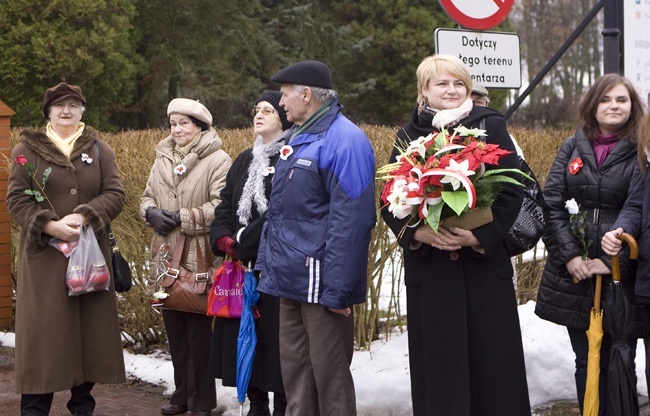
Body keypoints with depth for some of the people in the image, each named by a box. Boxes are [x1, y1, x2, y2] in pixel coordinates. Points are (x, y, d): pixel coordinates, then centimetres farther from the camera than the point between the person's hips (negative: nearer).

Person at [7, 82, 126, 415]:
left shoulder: (99, 149, 10)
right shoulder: (27, 149, 5)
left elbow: (115, 194, 1)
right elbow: (16, 198, -2)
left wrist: (84, 216, -16)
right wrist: (49, 226, -16)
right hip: (44, 253, -2)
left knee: (90, 326, 4)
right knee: (43, 328, -4)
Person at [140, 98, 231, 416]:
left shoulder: (218, 161, -8)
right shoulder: (162, 159, 14)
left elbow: (221, 207, -17)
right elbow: (147, 197, 19)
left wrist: (182, 219, -19)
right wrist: (152, 213, -3)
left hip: (198, 258, -7)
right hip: (166, 256, 7)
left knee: (199, 330, -1)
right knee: (174, 329, 14)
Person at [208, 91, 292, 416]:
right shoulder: (244, 161, 19)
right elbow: (225, 205, 14)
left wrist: (244, 241, -16)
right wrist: (222, 238, -5)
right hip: (243, 266, 7)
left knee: (275, 336, -5)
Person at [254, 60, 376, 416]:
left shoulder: (344, 140, -14)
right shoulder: (296, 138, 16)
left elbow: (349, 221, -20)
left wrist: (336, 289, -22)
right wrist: (267, 262, 17)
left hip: (319, 281, -9)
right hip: (291, 279, 9)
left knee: (329, 373, 0)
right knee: (294, 369, 15)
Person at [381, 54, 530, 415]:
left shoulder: (490, 125, 5)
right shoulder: (409, 135, 9)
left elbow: (512, 190, -2)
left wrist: (480, 236, -15)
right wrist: (417, 232, -12)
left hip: (484, 261, -1)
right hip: (429, 266, 1)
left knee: (492, 362, 2)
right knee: (437, 365, 3)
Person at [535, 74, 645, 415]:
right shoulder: (572, 148, 8)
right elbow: (550, 204, 2)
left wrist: (613, 261, -14)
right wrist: (569, 255, -9)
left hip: (621, 278, -2)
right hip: (573, 274, 3)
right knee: (586, 363, 9)